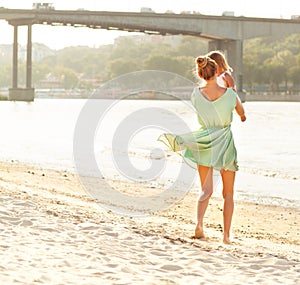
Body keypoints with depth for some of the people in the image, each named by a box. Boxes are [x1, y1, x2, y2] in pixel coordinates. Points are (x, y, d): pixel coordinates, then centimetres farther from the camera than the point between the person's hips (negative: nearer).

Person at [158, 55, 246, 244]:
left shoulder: (196, 94, -8)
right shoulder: (230, 94, -11)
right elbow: (242, 112, 9)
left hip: (204, 143, 1)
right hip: (225, 142, -1)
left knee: (206, 190, 7)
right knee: (228, 193, 11)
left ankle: (199, 222, -20)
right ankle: (227, 234, 8)